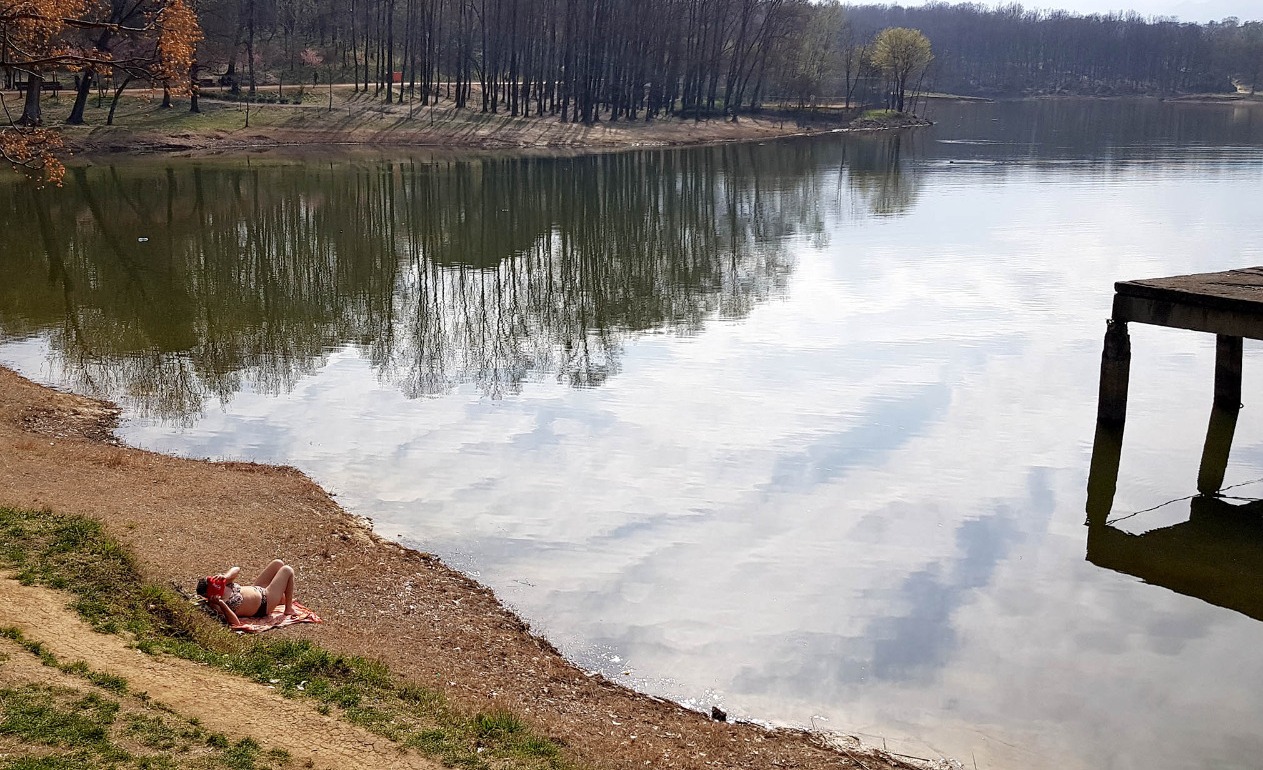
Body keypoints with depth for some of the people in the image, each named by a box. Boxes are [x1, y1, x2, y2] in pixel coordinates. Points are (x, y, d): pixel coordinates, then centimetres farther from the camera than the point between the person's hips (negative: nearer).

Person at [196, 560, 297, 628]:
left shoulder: (222, 584, -13)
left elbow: (237, 569, -12)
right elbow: (236, 623, -45)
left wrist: (226, 576, -33)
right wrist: (221, 604, -54)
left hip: (257, 590, 8)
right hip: (265, 605, -8)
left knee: (278, 563, 16)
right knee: (287, 570, -5)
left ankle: (283, 598, 35)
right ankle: (289, 608, 14)